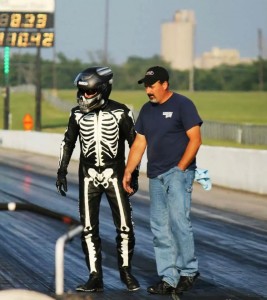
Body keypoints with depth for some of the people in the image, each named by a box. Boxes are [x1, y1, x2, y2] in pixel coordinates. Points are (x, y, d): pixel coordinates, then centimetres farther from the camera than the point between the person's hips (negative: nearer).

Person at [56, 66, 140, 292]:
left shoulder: (121, 113, -6)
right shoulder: (78, 114, 3)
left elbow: (135, 143, 1)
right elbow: (68, 142, 14)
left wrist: (133, 174, -1)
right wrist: (62, 171, 9)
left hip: (115, 175, -2)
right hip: (88, 177, 3)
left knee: (125, 225, -4)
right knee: (88, 228, 0)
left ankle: (126, 270, 15)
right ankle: (95, 278, 6)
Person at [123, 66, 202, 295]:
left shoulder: (182, 105, -4)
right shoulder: (147, 110, 16)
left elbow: (195, 139, -9)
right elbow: (139, 144, 18)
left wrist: (180, 168, -13)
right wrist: (128, 172, 10)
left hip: (178, 173, -7)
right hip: (156, 176, 7)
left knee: (178, 220, -16)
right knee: (160, 228, 3)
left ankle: (189, 271, -5)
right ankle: (168, 278, 5)